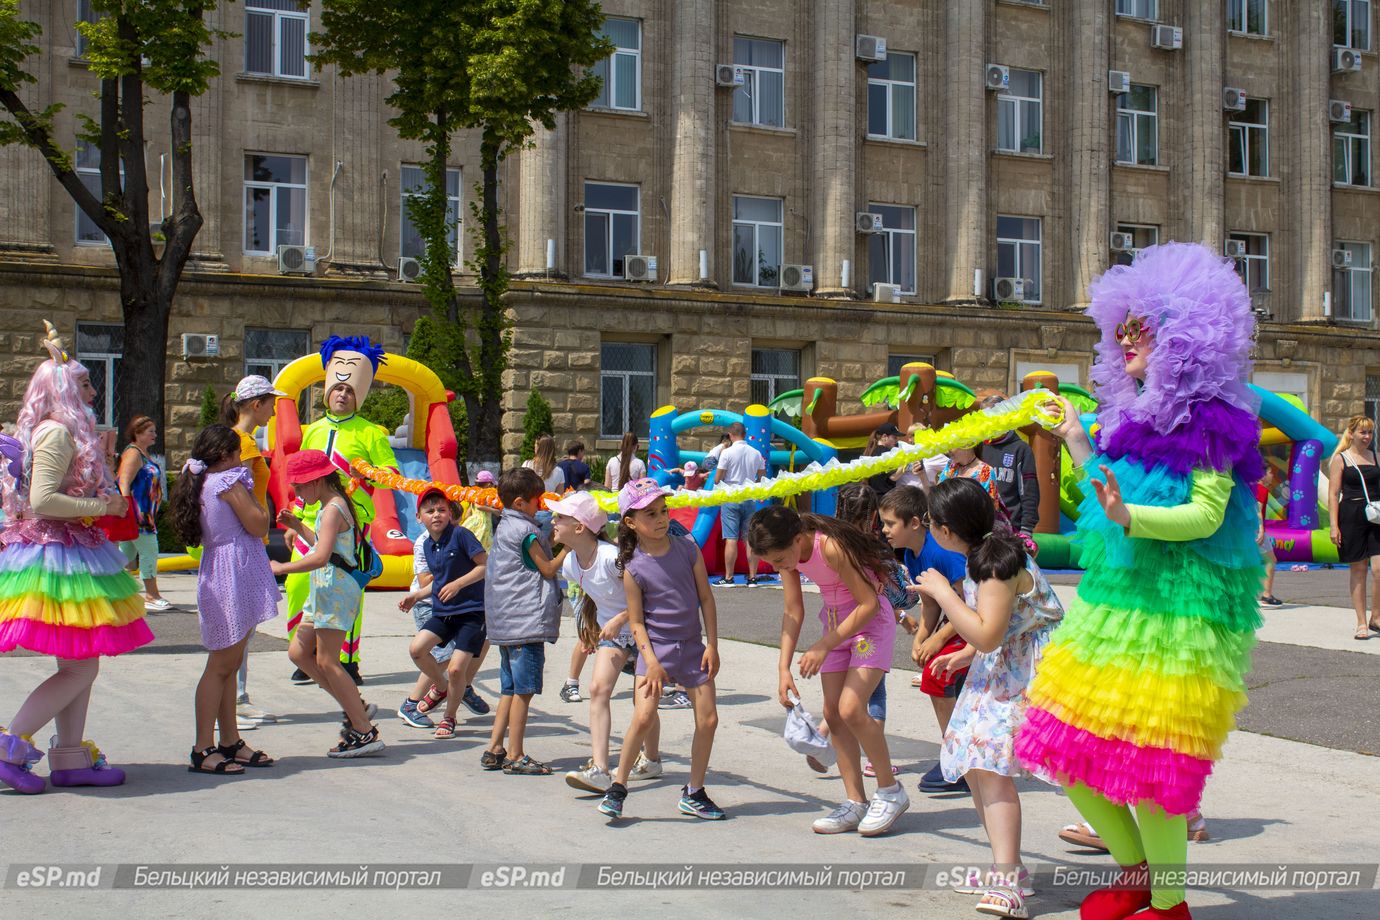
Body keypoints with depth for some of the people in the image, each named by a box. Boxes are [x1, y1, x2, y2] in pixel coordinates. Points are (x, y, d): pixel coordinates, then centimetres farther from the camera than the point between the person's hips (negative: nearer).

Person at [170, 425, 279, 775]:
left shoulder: (200, 483, 13)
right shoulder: (230, 482, -12)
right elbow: (259, 526, -12)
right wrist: (253, 496, 2)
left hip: (218, 575, 9)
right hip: (234, 578, -9)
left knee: (230, 664, 13)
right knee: (221, 665, -7)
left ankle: (230, 742, 19)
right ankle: (203, 750, -5)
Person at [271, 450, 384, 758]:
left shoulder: (332, 509, -16)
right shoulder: (330, 507, 15)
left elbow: (320, 557, -26)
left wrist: (281, 568, -18)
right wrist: (298, 527, 19)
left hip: (335, 588, -10)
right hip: (324, 590, 10)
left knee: (326, 661, -7)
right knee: (298, 652, 12)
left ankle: (366, 733, -4)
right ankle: (356, 707, 15)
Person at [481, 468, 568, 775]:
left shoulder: (503, 528, 15)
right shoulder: (525, 530, -12)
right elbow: (549, 569, -8)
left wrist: (555, 541, 15)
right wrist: (568, 546, -1)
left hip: (505, 621, 10)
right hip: (528, 620, -10)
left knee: (510, 688, 15)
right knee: (524, 689, -5)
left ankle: (494, 750, 17)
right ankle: (515, 756, -2)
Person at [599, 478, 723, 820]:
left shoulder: (688, 549, -1)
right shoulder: (633, 567, -8)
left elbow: (706, 599, 4)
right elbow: (636, 621, -6)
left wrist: (712, 645, 0)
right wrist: (651, 661, -15)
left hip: (692, 647, 4)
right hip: (655, 649, -4)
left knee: (708, 719, 4)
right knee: (643, 718, -17)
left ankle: (694, 793, 19)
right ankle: (618, 786, 1)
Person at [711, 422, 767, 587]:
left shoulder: (727, 453, -8)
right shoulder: (756, 453, 5)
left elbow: (717, 479, -7)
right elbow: (762, 478, 13)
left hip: (730, 499, -4)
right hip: (750, 499, 4)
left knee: (731, 539, -3)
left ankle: (728, 578, -1)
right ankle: (752, 577, 6)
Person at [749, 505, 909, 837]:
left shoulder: (831, 547, -30)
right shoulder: (787, 552, -7)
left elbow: (869, 603, -26)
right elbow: (793, 611, -1)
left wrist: (824, 646, -26)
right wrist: (784, 668, -8)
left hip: (871, 622, -8)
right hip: (835, 623, 8)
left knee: (851, 709, -18)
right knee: (833, 714, 2)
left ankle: (890, 791, 0)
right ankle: (855, 803, 10)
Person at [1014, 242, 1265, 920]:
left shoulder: (1210, 415, -9)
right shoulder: (1138, 414, 16)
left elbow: (1206, 514, -16)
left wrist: (1129, 517, -31)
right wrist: (1077, 444, 27)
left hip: (1178, 606, -9)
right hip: (1117, 598, 9)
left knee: (1146, 760, -7)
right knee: (1069, 750, 9)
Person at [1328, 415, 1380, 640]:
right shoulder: (1340, 459, 2)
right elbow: (1333, 494, -2)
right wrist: (1334, 526, -9)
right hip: (1352, 517, -3)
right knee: (1358, 571, 3)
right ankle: (1361, 623, 10)